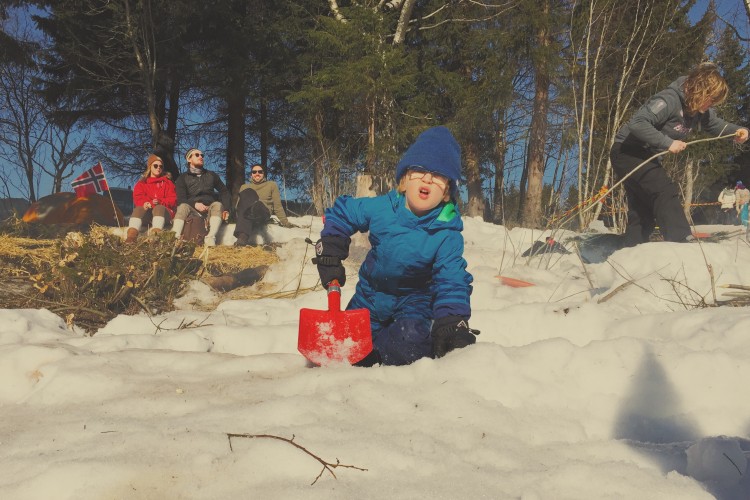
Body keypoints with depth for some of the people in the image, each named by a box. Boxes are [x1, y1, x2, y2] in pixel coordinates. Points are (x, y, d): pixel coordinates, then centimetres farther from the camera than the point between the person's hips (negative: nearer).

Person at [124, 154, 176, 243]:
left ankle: (155, 234, -63)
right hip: (146, 214, 1)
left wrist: (160, 202, -15)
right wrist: (146, 204, -21)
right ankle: (131, 235, -57)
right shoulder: (141, 183, 20)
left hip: (163, 211, -1)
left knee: (159, 208, -35)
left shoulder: (168, 182, 19)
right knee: (139, 209, -32)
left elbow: (173, 200, 6)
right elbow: (138, 199, 3)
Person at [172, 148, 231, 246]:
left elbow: (224, 192, 16)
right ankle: (175, 237, -53)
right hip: (192, 209, -1)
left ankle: (211, 238, -51)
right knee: (183, 206, -33)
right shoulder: (183, 178, 15)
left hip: (210, 209, 1)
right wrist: (194, 204, -19)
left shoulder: (211, 175, 23)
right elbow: (181, 199, 2)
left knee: (217, 204, -32)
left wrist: (225, 209, -4)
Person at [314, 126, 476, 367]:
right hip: (370, 295, 3)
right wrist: (329, 253, -7)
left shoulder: (447, 234, -22)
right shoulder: (381, 208, -16)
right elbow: (341, 213, 0)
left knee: (409, 345, -32)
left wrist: (452, 323, -42)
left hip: (413, 301, -2)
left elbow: (451, 281, -26)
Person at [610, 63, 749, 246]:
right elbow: (638, 123, -36)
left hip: (646, 156, 10)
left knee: (644, 213, 10)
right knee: (666, 191, -24)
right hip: (628, 152, -10)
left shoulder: (700, 110, 1)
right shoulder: (669, 100, -25)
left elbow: (715, 124, 19)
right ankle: (682, 243, -30)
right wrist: (668, 143, -34)